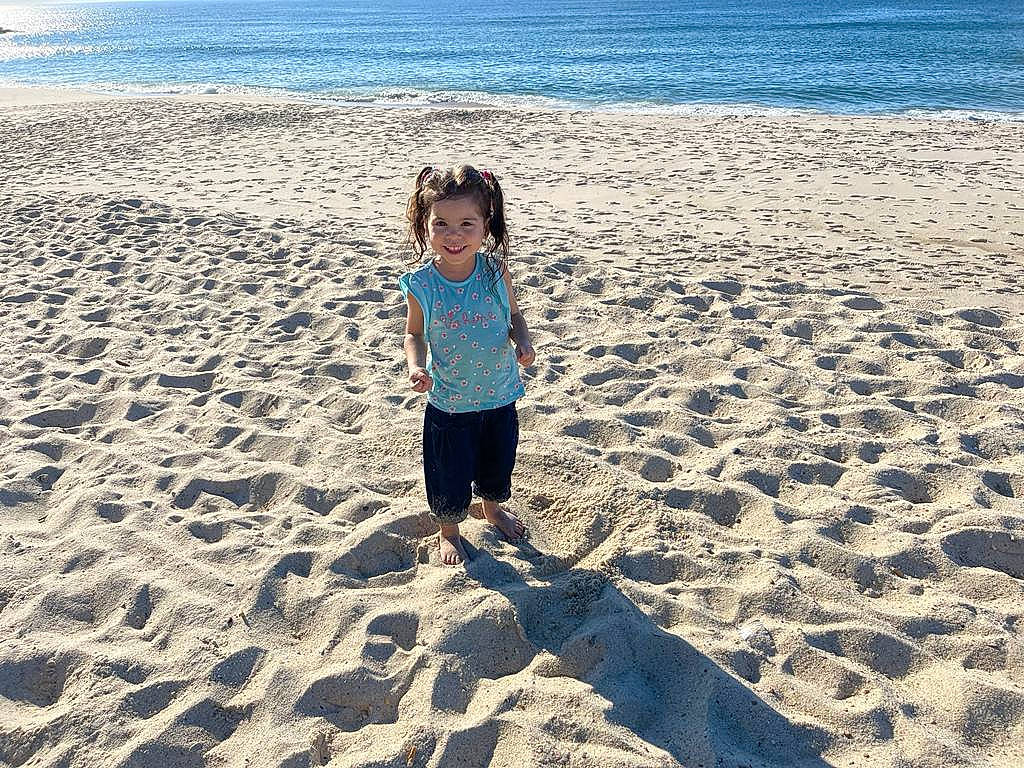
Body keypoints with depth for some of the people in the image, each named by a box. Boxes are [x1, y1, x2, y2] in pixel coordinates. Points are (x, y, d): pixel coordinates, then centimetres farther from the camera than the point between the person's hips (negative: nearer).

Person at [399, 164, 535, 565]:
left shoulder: (495, 271, -15)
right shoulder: (422, 284, -18)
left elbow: (513, 314, 2)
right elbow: (414, 334, -4)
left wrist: (523, 341, -17)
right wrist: (416, 367, -23)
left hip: (500, 395, 2)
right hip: (448, 402, -2)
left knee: (497, 464, 25)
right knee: (449, 476, 12)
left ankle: (492, 508, 58)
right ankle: (448, 531, 44)